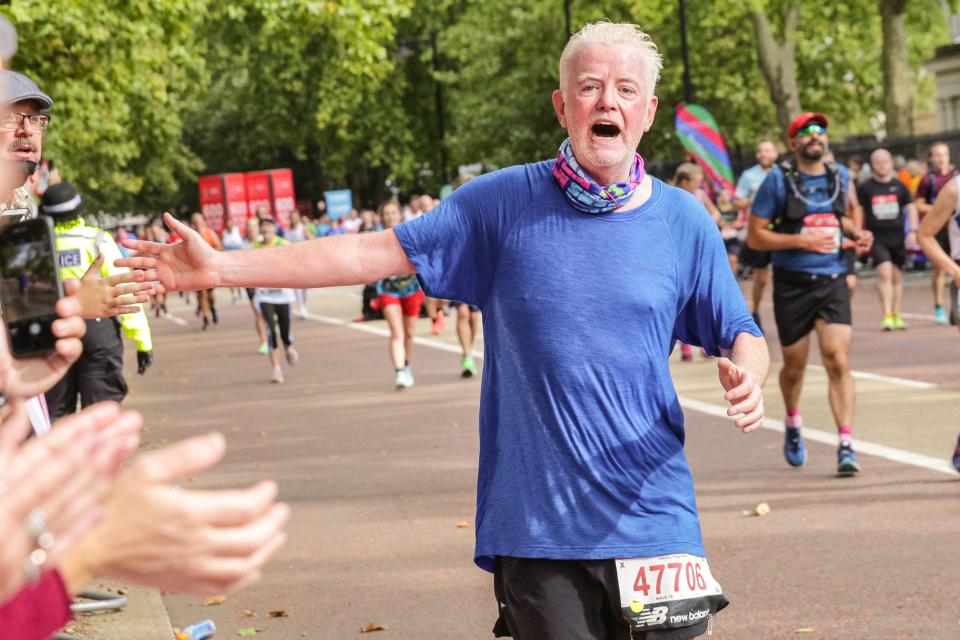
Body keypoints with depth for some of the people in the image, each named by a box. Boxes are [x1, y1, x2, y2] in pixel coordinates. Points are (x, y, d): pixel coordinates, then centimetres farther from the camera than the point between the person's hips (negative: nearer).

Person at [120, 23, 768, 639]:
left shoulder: (684, 222, 3)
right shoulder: (505, 202, 0)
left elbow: (741, 337, 11)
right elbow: (377, 252, 0)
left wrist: (746, 377, -15)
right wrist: (220, 268, -3)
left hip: (652, 522, 1)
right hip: (536, 524, -1)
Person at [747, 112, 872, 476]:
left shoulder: (840, 177, 8)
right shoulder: (778, 180, -6)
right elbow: (755, 236, -7)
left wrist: (856, 232, 6)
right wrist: (802, 241, -17)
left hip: (833, 281, 2)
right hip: (792, 284, -2)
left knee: (838, 361, -13)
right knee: (794, 366, 11)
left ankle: (846, 445, -14)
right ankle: (793, 424, 41)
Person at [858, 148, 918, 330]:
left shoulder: (899, 186, 6)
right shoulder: (865, 188, 0)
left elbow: (911, 208, 12)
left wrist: (913, 230, 0)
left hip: (897, 238, 3)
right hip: (877, 238, -3)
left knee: (897, 276, 9)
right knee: (884, 273, -18)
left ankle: (896, 316, 20)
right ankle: (887, 316, -21)